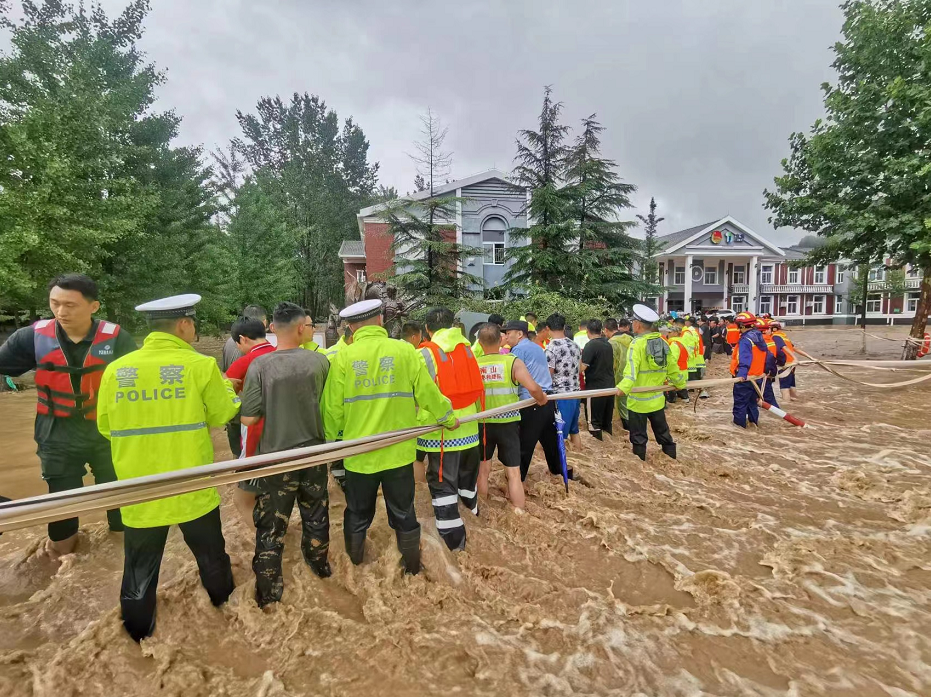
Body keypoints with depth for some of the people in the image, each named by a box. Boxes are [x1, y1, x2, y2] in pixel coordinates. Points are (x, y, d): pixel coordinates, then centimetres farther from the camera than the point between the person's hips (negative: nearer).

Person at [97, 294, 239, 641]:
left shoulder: (116, 369, -6)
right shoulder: (200, 366, -15)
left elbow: (105, 426, 6)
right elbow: (222, 415, -5)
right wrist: (227, 387, 13)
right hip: (192, 489, -1)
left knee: (141, 567, 19)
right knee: (210, 553, 23)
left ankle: (138, 629, 37)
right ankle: (222, 599, 45)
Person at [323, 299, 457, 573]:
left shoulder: (343, 357, -9)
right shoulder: (405, 350, -9)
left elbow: (333, 407, -7)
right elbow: (428, 393, -6)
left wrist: (332, 441, 11)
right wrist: (448, 418, 12)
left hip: (359, 452, 0)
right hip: (398, 450, 0)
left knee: (358, 512, 21)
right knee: (403, 511, 18)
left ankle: (354, 560, 40)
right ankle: (412, 563, 34)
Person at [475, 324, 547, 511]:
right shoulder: (513, 362, -9)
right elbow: (533, 388, -19)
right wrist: (541, 399, 2)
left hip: (482, 423, 2)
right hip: (508, 422, -2)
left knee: (483, 470, 17)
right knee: (514, 473, 8)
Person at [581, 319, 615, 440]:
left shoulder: (590, 345, -14)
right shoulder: (608, 344, 9)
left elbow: (582, 367, -20)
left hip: (595, 388, -7)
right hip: (610, 386, 8)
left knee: (594, 422, 1)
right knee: (608, 420, 16)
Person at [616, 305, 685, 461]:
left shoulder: (637, 344, -16)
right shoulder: (662, 343, 3)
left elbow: (632, 371, -30)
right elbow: (672, 368, 11)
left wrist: (622, 388, -42)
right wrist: (680, 384, 27)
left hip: (638, 401, -6)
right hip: (657, 399, 6)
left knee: (639, 438, 6)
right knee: (663, 433, 20)